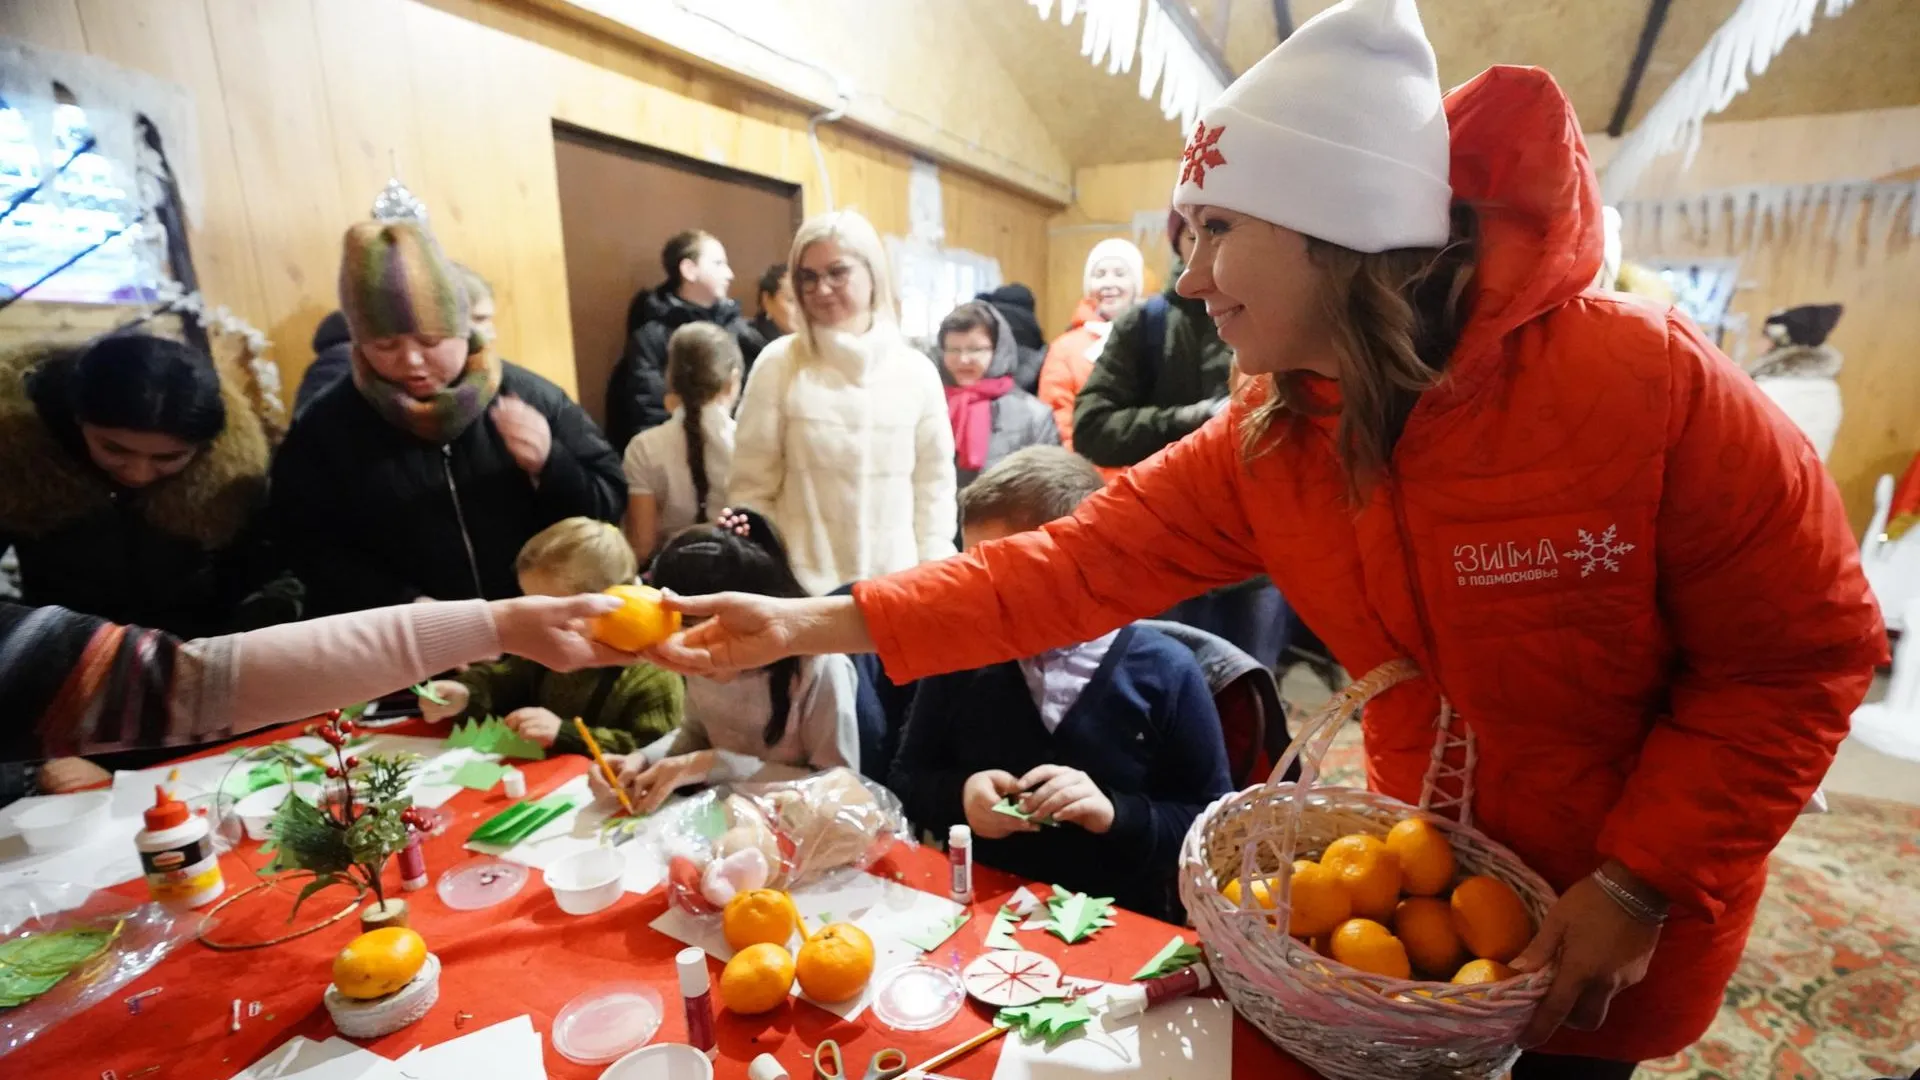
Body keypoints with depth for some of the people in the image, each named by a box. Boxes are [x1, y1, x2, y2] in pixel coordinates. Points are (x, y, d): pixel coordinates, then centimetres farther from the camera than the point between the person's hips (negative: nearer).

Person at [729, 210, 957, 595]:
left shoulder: (916, 372, 3)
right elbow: (752, 488, 0)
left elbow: (935, 486, 6)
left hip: (896, 583, 2)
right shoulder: (778, 364, -2)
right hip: (803, 584, -1)